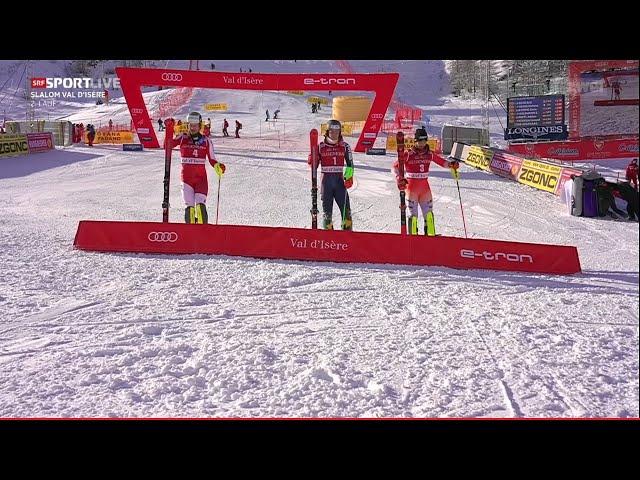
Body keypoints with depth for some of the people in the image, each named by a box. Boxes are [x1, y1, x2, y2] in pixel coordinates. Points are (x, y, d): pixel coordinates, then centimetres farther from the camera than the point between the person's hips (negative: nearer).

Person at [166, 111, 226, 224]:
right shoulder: (182, 138, 5)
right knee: (189, 207, -5)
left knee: (200, 206, -14)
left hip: (201, 178, 0)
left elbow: (212, 160, 8)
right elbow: (168, 145, -7)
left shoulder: (206, 141, 5)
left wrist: (218, 167, -12)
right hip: (187, 177, 0)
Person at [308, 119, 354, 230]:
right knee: (327, 209, 4)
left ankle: (347, 230, 2)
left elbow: (350, 164, 8)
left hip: (339, 180, 0)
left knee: (346, 208, -6)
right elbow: (315, 165, 10)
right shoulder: (321, 146, 3)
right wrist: (311, 161, -11)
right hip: (326, 180, 0)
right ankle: (327, 230, 14)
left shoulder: (344, 146, 4)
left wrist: (349, 177, -5)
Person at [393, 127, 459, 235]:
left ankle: (430, 235, 7)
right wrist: (399, 178, -25)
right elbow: (395, 166, -8)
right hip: (412, 187, -3)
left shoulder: (429, 154, 4)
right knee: (413, 214, -2)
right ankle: (413, 235, 7)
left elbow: (442, 162, 15)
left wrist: (451, 164, -6)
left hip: (425, 187, 4)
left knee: (429, 213, 1)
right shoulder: (408, 154, -8)